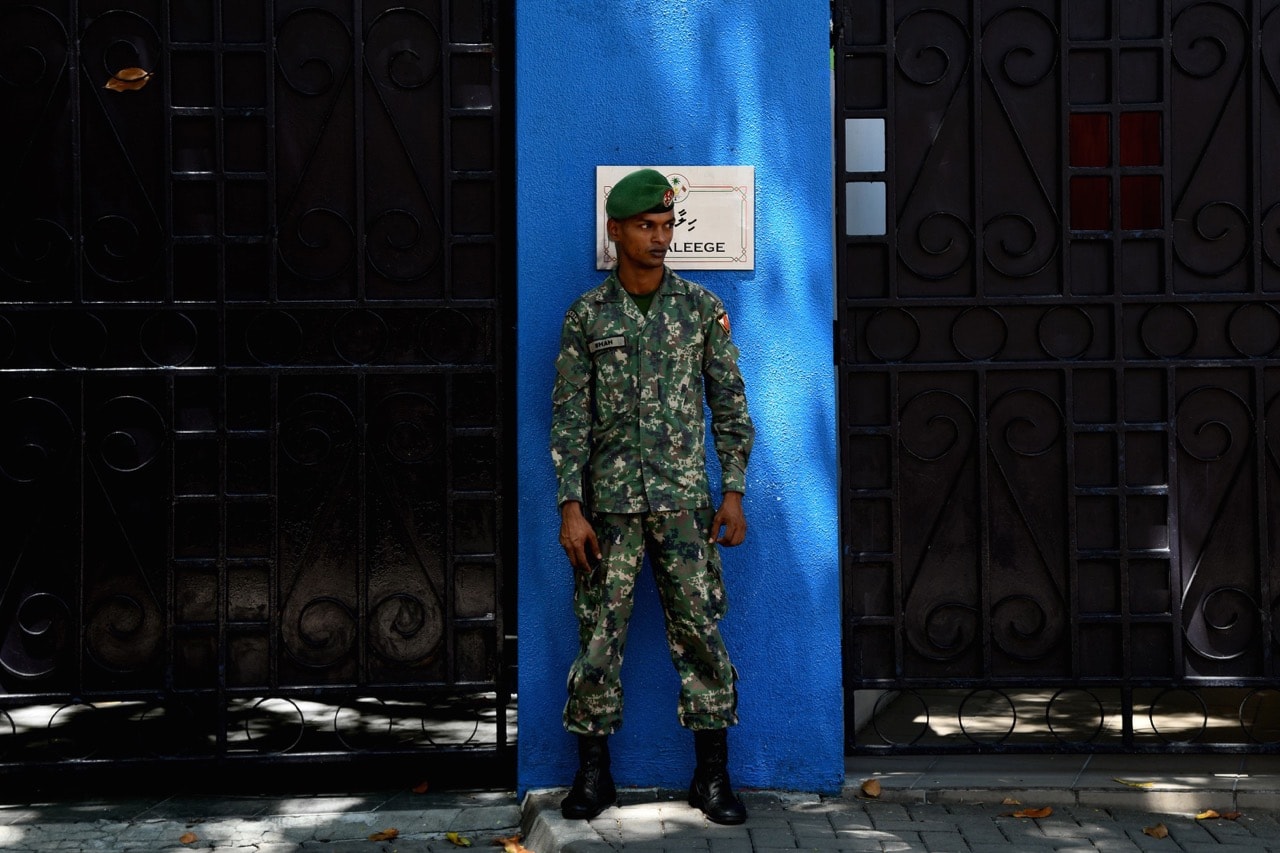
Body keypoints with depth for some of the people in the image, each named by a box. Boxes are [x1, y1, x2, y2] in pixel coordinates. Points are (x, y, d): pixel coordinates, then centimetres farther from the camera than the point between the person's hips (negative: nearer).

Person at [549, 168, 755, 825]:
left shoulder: (701, 308, 4)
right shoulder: (587, 315, 2)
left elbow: (729, 404, 7)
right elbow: (568, 416, 1)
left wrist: (734, 492, 0)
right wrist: (570, 506, -6)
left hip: (683, 499, 0)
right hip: (608, 502, 0)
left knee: (700, 633, 1)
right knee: (599, 635, 3)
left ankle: (712, 776, 11)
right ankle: (593, 775, 15)